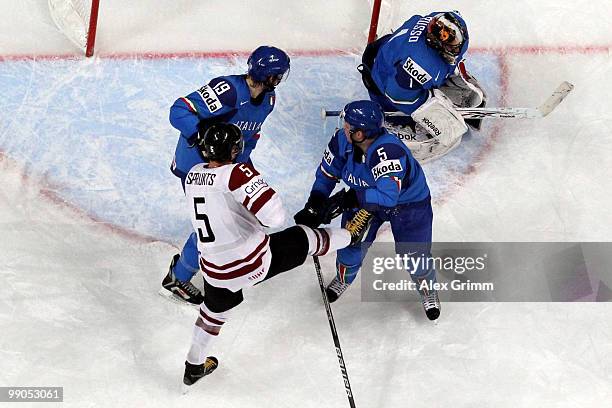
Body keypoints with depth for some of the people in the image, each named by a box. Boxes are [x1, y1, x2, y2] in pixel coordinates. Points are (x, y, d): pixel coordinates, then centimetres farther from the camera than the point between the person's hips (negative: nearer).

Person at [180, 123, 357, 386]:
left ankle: (194, 366, 47)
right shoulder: (236, 173, -23)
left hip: (216, 272, 6)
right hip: (254, 263, -6)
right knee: (303, 239, 15)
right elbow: (274, 216, -30)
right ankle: (352, 234, 40)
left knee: (215, 308, 32)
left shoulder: (192, 175, -1)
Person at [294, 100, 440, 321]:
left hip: (408, 201, -5)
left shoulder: (388, 152, -42)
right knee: (351, 242, 6)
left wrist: (355, 198, -34)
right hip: (364, 197, 5)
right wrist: (313, 207, -11)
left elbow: (387, 196, -45)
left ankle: (427, 287, 31)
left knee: (413, 255, -3)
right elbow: (327, 173, -6)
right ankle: (343, 278, 40)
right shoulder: (342, 140, -21)